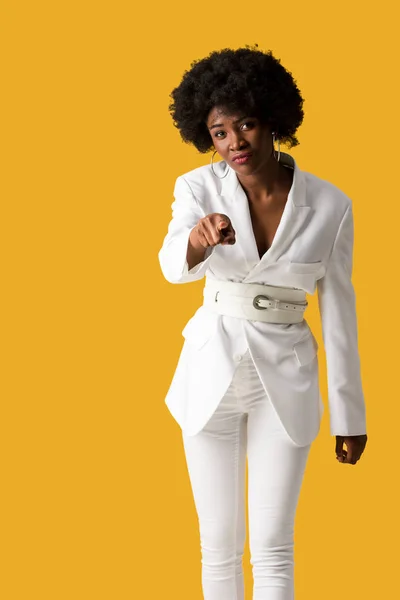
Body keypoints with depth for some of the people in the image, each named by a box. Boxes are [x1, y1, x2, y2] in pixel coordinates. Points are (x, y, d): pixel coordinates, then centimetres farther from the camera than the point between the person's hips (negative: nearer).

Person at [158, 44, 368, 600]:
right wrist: (200, 236, -55)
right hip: (211, 372, 1)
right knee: (220, 545, 9)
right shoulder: (198, 187, -10)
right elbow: (174, 266, -30)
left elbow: (338, 308, -1)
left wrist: (349, 412, 2)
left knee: (273, 551, 0)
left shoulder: (329, 204, -9)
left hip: (285, 380, -1)